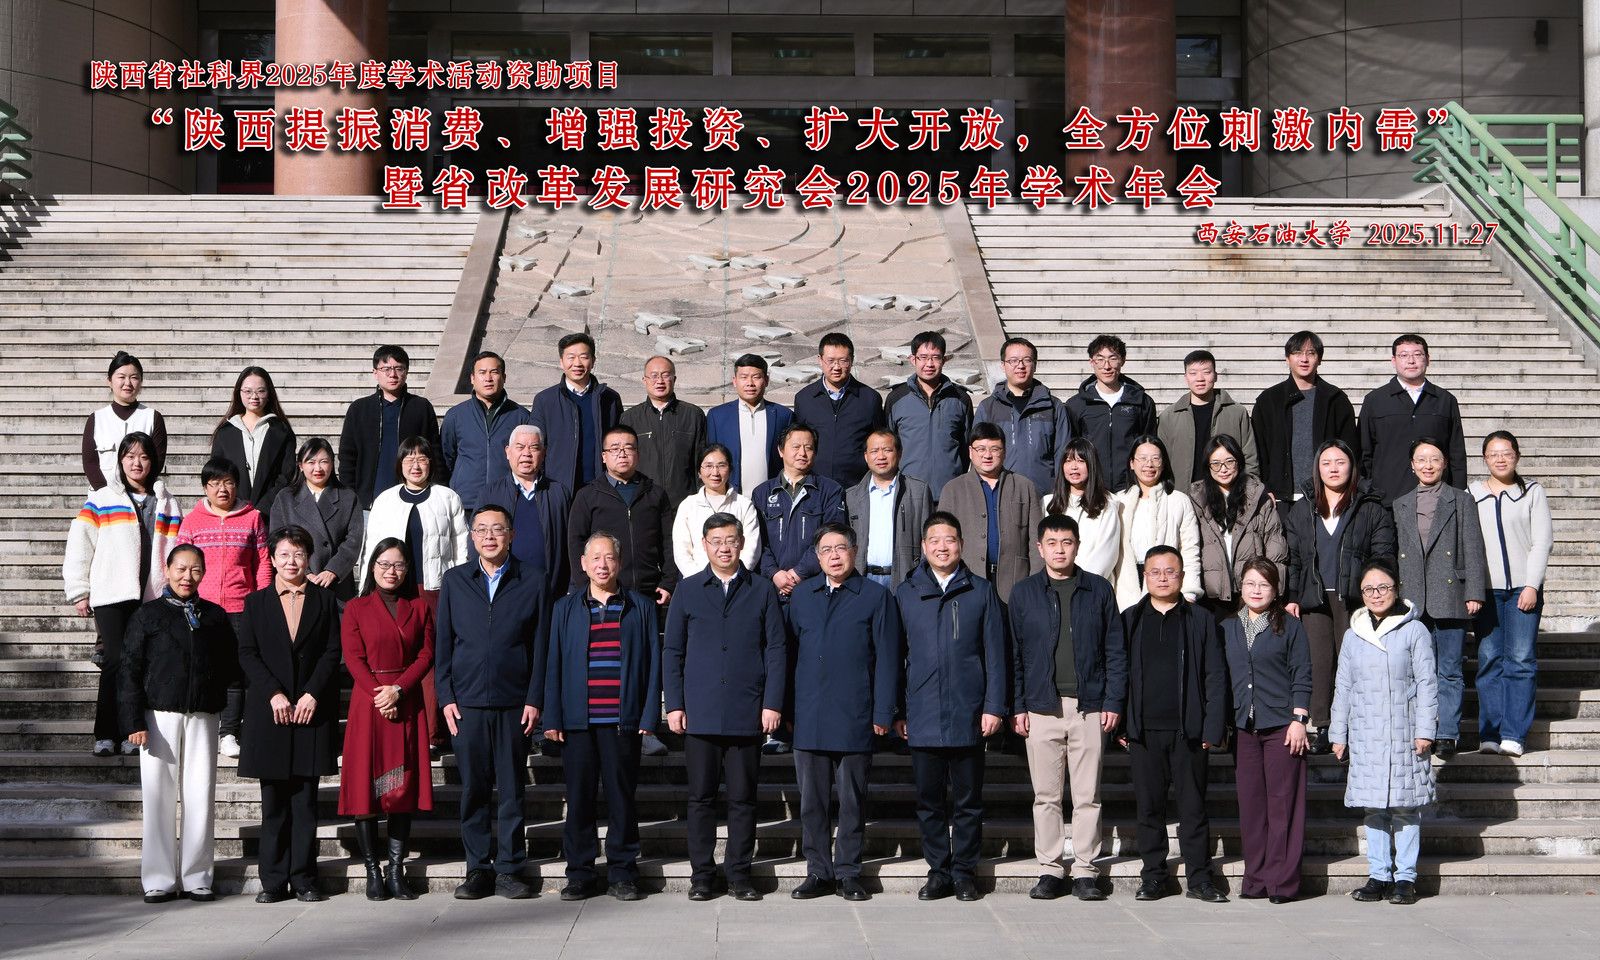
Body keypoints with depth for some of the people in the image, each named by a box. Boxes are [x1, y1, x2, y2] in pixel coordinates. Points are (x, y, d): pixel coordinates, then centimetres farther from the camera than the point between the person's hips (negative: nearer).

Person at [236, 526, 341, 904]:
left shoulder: (324, 601, 9)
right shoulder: (256, 603, 10)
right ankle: (273, 881, 7)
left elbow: (332, 652, 3)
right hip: (269, 712, 0)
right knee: (273, 802, 2)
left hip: (312, 710, 0)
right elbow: (247, 654, 2)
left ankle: (304, 879, 5)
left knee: (305, 801, 1)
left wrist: (312, 693, -9)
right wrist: (274, 694, -9)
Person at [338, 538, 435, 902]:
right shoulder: (356, 609, 6)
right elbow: (353, 658, -2)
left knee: (404, 787, 1)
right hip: (368, 704, -2)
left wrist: (398, 690, -11)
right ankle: (372, 872, 2)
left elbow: (426, 655, 3)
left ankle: (396, 871, 4)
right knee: (366, 784, -4)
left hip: (407, 705, 2)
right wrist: (378, 695, -14)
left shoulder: (419, 608, 11)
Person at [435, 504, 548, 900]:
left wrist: (534, 700, -3)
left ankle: (508, 870, 10)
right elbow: (442, 643, 9)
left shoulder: (531, 585, 6)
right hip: (467, 703, 1)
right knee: (473, 788, 3)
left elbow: (540, 648, 5)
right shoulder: (455, 581, 9)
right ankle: (478, 869, 12)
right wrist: (446, 697, 1)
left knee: (512, 789, 2)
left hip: (513, 703, -1)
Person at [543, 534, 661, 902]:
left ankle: (622, 873, 12)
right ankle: (579, 873, 13)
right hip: (577, 720, 1)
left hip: (622, 720, -1)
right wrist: (552, 718, 1)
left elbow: (652, 662, 6)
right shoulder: (566, 608, 10)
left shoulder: (641, 607, 7)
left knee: (622, 797, 3)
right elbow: (554, 665, 9)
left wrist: (648, 716, -1)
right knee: (578, 798, 4)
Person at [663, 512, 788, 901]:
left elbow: (776, 649, 5)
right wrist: (674, 704, 2)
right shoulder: (688, 591, 9)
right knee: (701, 796, 4)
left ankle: (739, 874, 12)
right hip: (699, 713, 0)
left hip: (747, 713, 0)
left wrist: (773, 703, -3)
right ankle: (701, 874, 12)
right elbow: (672, 651, 9)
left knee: (743, 797, 4)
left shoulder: (762, 590, 7)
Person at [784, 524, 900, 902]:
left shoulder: (876, 597, 2)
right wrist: (787, 708, 7)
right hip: (808, 718, 3)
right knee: (812, 800, 6)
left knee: (852, 800, 4)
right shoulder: (801, 596, 11)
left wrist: (883, 713, -5)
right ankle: (818, 873, 15)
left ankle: (848, 873, 13)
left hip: (854, 717, -3)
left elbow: (886, 658, 0)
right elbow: (788, 651, 13)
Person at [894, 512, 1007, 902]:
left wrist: (994, 706, -3)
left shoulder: (981, 592, 6)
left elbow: (995, 654, 5)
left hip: (968, 717, -1)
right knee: (929, 800, 5)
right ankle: (938, 871, 15)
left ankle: (964, 871, 14)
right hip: (922, 718, 1)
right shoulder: (905, 594, 8)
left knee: (967, 800, 5)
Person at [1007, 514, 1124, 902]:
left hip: (1089, 708, 0)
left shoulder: (1099, 590, 7)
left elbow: (1115, 650, 7)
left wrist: (1113, 701, -1)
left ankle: (1085, 871, 8)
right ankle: (1050, 870, 11)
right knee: (1046, 796, 4)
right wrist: (1017, 707, 0)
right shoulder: (1023, 594, 8)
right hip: (1042, 707, 0)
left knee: (1088, 796, 2)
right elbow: (1013, 654, 7)